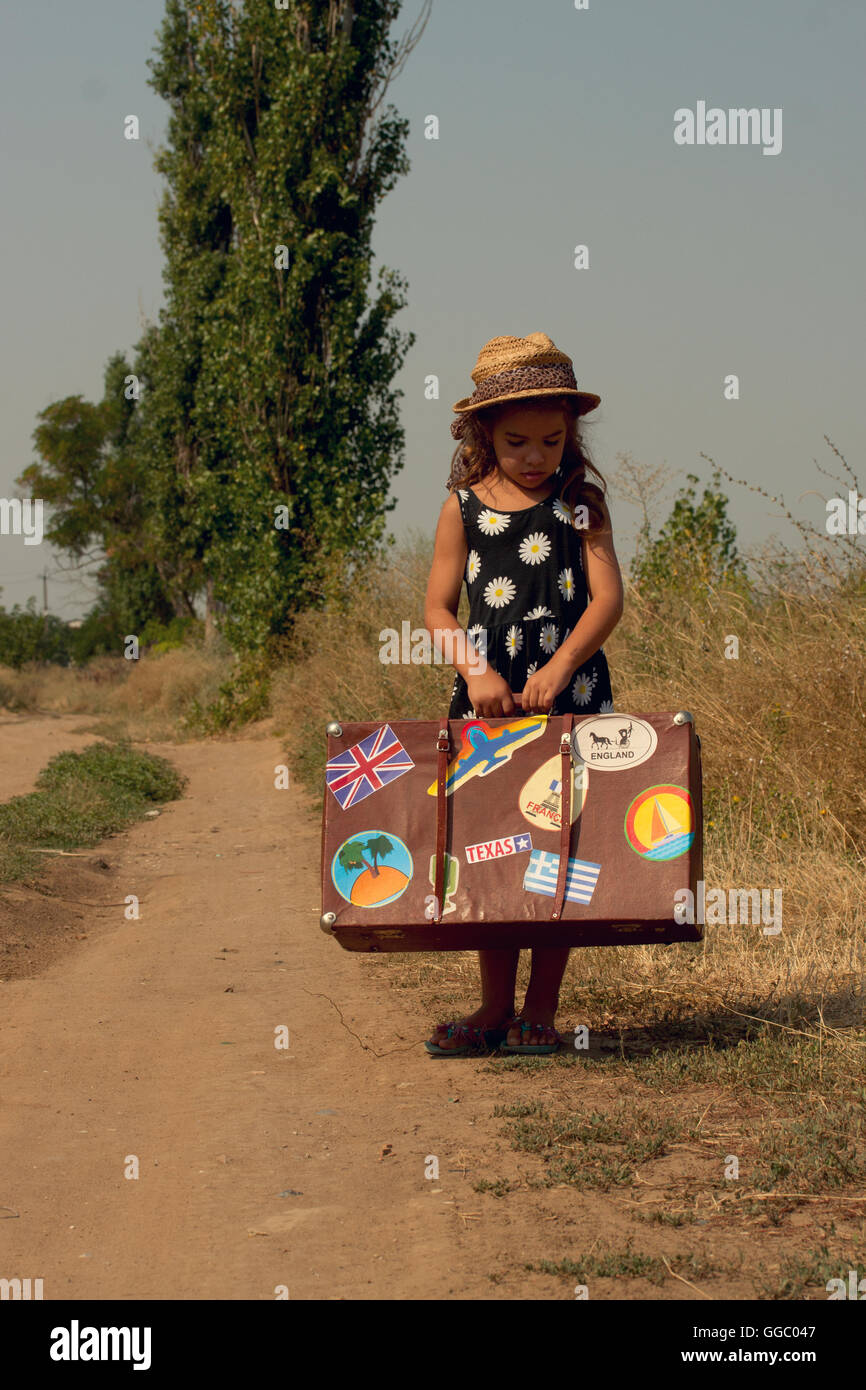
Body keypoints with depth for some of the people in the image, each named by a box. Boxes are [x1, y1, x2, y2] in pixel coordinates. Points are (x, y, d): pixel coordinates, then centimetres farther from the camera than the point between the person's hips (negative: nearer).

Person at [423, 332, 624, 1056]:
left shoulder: (581, 502, 2)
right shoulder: (464, 507, 4)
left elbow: (607, 596, -5)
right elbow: (438, 607, 4)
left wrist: (560, 664, -20)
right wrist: (476, 671, -13)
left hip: (570, 692, -1)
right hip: (489, 697, 1)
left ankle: (541, 1010, 10)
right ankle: (495, 1008, 13)